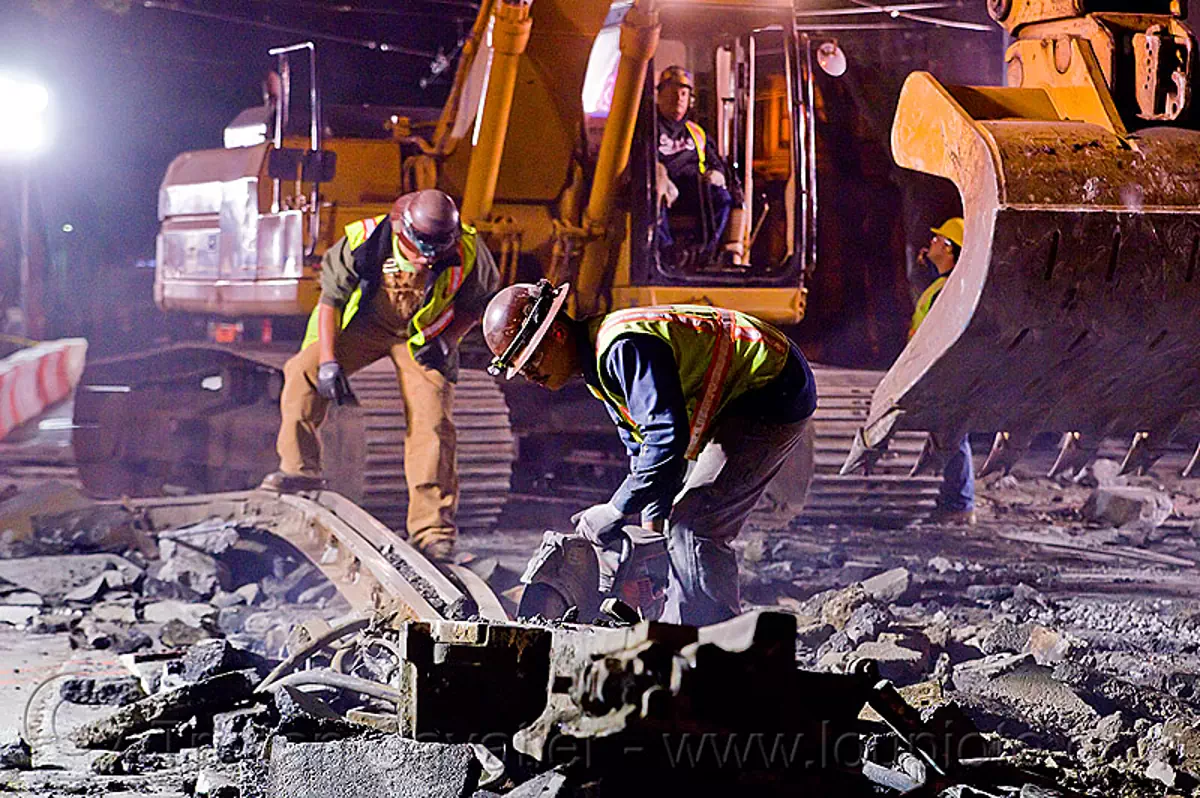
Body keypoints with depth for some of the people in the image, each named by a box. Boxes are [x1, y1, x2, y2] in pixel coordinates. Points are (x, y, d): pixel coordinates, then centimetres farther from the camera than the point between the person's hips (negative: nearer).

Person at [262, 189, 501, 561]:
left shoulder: (466, 252, -25)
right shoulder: (362, 244, -28)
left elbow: (477, 302, -4)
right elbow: (330, 298, -13)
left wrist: (445, 340, -17)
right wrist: (328, 361, -18)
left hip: (424, 336, -1)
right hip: (364, 324, 1)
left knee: (432, 423, -13)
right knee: (304, 371, -20)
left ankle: (432, 530, -8)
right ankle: (300, 468, -6)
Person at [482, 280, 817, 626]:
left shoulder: (622, 347, -26)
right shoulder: (599, 363, 8)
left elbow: (668, 436, -33)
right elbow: (641, 446, 16)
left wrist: (615, 511, -26)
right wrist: (654, 522, 8)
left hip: (774, 395, -11)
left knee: (694, 525, -16)